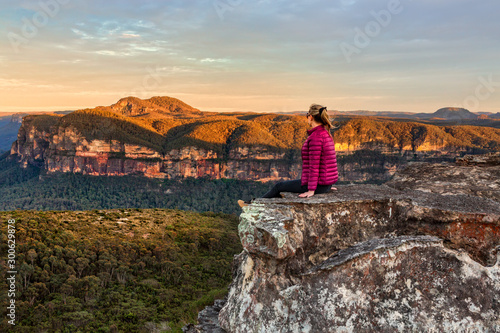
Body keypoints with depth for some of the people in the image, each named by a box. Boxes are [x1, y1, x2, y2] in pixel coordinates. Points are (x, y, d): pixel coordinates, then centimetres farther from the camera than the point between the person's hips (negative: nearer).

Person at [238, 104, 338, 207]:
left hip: (317, 185, -9)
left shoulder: (316, 136, -20)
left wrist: (311, 190, -21)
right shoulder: (327, 134, 10)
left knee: (279, 186, 9)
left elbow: (314, 165, -23)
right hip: (326, 184, 9)